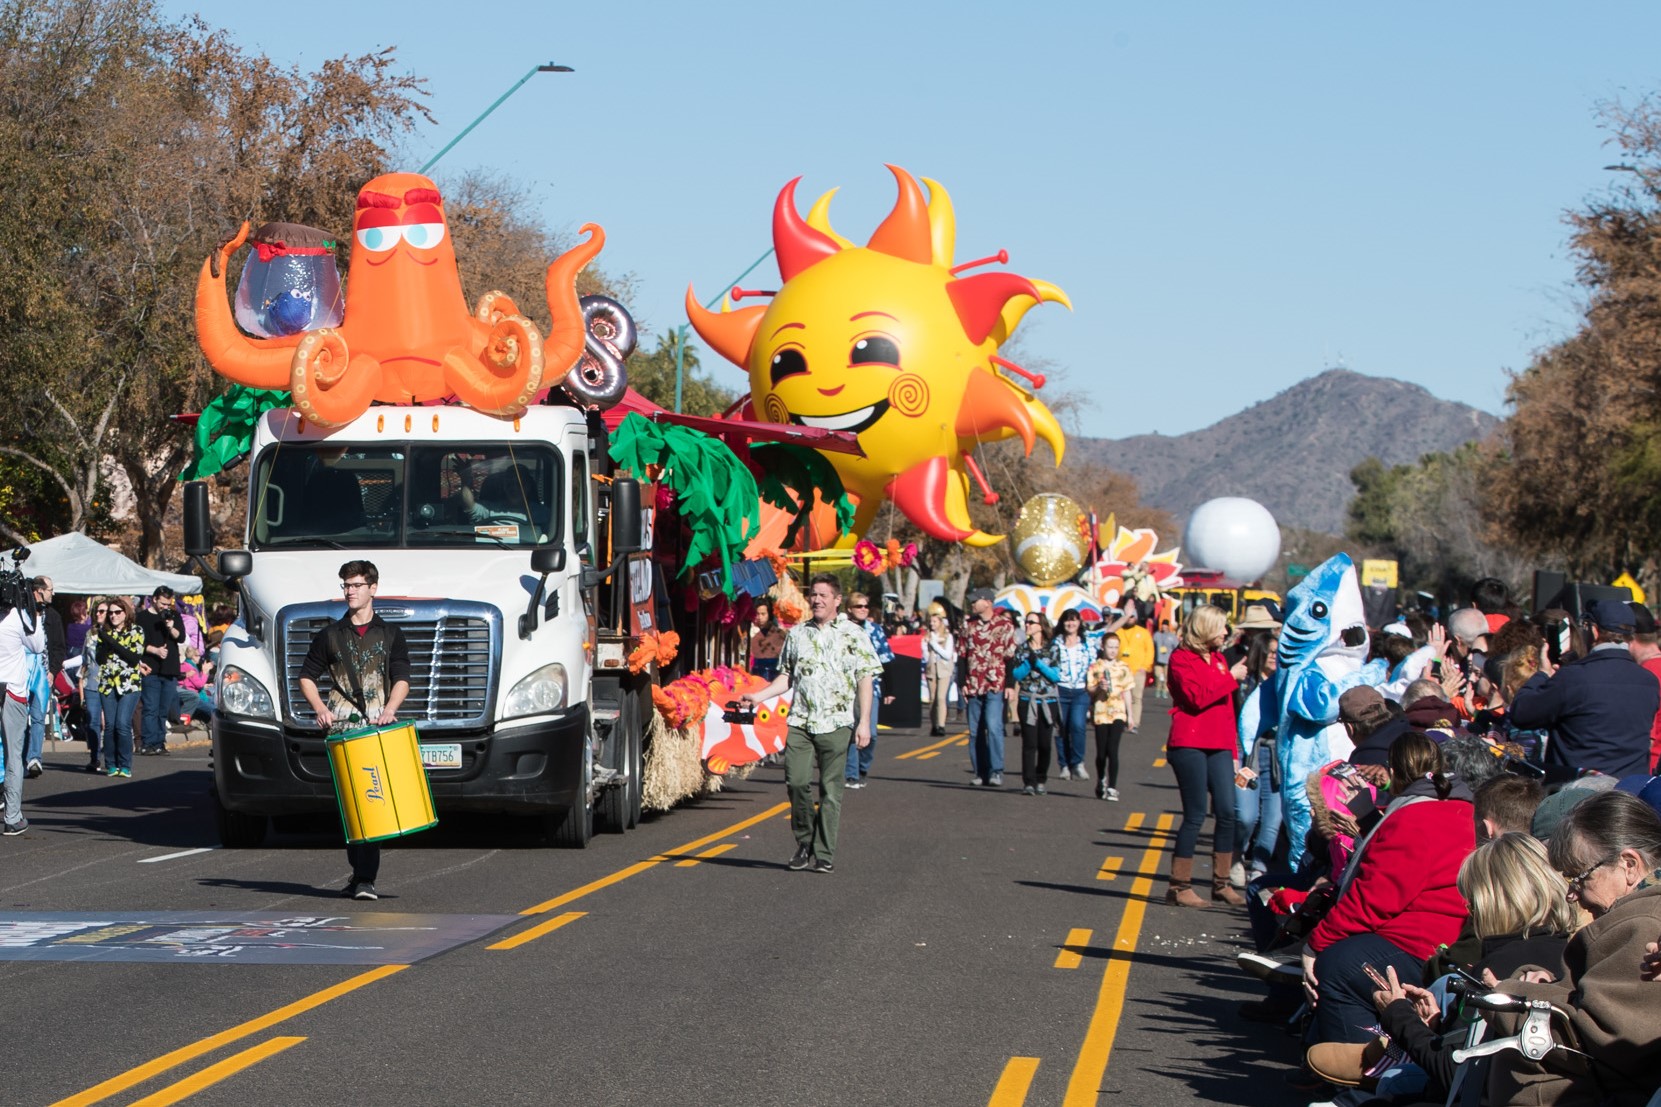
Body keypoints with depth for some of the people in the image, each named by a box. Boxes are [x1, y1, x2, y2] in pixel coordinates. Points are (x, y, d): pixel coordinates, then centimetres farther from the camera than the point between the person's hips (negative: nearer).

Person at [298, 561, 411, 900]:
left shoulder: (390, 635, 11)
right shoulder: (330, 635, 13)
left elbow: (401, 678, 4)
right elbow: (307, 676, 17)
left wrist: (390, 709, -15)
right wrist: (320, 708, -1)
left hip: (379, 728, -1)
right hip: (342, 728, 1)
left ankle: (366, 878, -14)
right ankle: (359, 871, 6)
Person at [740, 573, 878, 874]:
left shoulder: (853, 635, 2)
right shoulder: (797, 634, 14)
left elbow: (865, 681, 0)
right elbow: (787, 677, 19)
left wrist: (864, 722, -7)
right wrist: (758, 696, 5)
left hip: (836, 722, -3)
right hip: (800, 721, 3)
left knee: (830, 790, -1)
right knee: (796, 781, -8)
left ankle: (824, 855, 4)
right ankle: (805, 842, 12)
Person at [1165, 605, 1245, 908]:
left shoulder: (1218, 659, 19)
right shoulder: (1182, 658, -3)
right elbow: (1197, 697, -17)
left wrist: (1232, 750, 18)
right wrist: (1229, 678, -11)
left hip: (1218, 746, 7)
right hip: (1189, 744, -7)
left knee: (1227, 811, 0)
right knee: (1195, 815, -7)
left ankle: (1221, 884, 9)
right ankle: (1180, 887, 0)